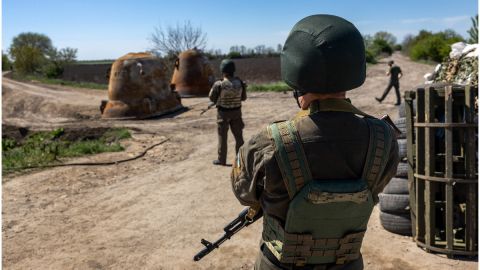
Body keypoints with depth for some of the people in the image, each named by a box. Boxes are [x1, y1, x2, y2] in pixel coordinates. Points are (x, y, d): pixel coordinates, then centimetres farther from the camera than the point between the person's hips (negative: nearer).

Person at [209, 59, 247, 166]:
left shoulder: (219, 84, -20)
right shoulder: (240, 82, -8)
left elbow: (212, 98, -7)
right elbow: (243, 97, 3)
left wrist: (213, 87, 9)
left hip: (223, 113, -3)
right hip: (236, 112, 3)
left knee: (222, 136, 9)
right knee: (238, 135, 12)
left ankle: (221, 159, 17)